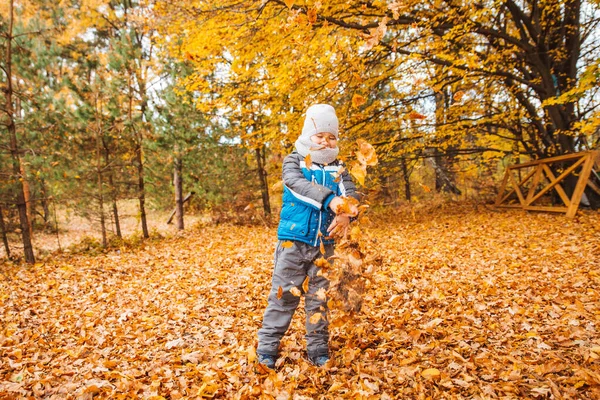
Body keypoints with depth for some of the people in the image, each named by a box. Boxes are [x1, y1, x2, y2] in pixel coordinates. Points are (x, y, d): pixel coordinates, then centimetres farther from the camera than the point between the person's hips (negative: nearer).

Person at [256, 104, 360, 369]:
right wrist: (331, 200, -39)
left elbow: (351, 193, -6)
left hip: (324, 244, 3)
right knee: (284, 293, 2)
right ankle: (267, 346, 17)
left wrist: (346, 214, -30)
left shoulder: (338, 169, 9)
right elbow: (300, 185, -22)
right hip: (293, 240, -3)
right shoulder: (294, 161, -1)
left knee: (319, 296, 12)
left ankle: (318, 348, 26)